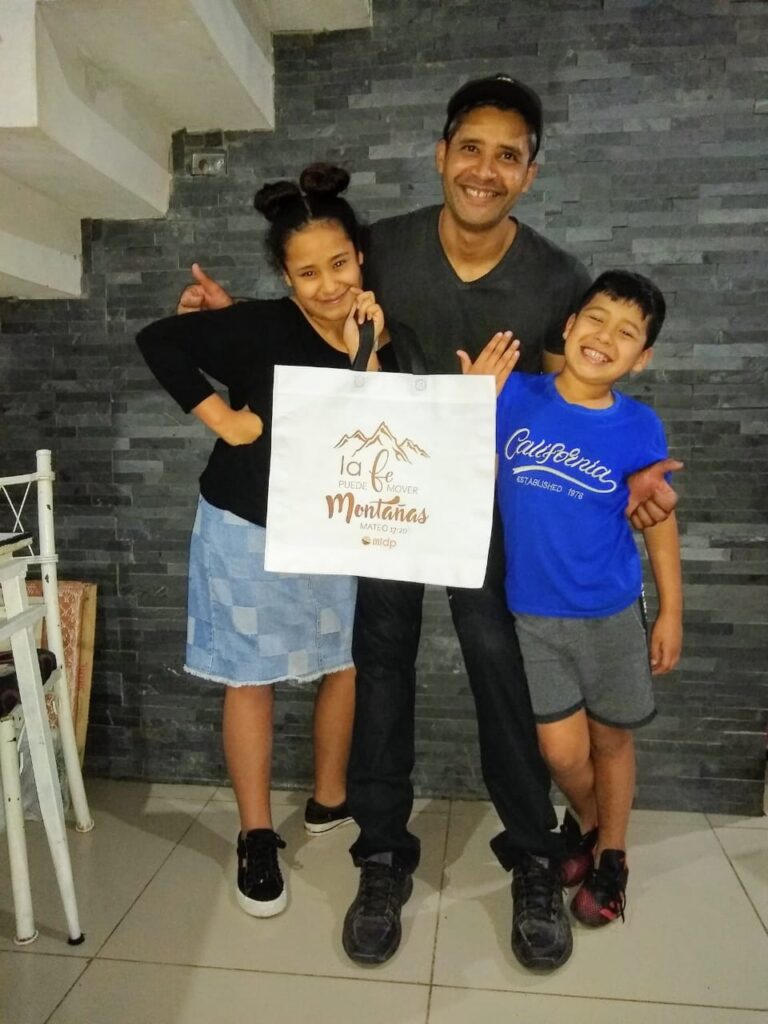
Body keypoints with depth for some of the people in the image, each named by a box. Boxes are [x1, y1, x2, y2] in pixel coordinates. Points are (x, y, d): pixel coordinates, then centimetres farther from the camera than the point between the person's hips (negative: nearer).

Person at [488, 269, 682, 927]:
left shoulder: (639, 428, -9)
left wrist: (672, 611, 3)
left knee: (611, 741, 16)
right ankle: (589, 826, 40)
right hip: (533, 613, 0)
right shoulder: (515, 397, -9)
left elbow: (658, 521, 1)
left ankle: (612, 856, 41)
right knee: (562, 750, 6)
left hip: (612, 614, 0)